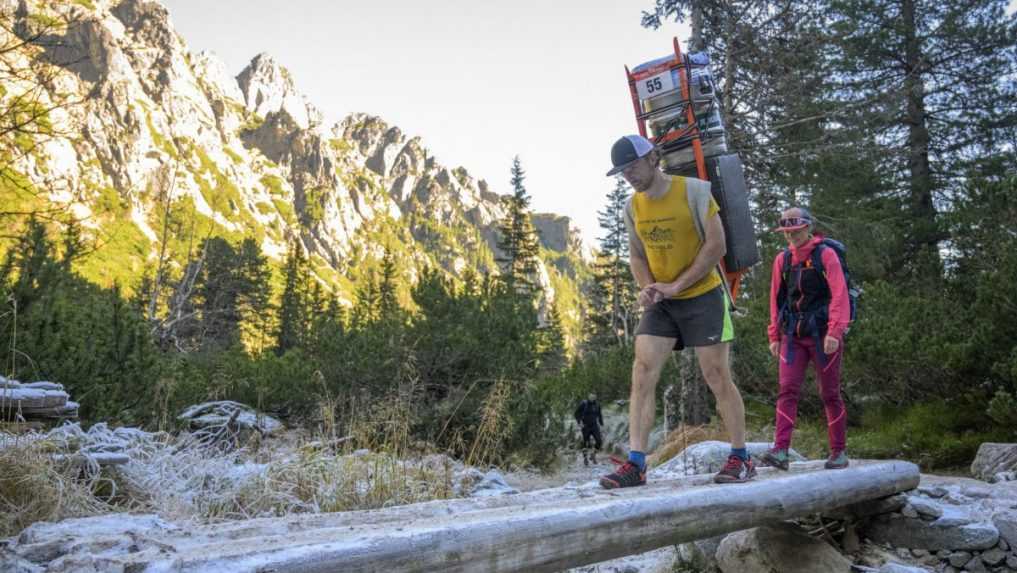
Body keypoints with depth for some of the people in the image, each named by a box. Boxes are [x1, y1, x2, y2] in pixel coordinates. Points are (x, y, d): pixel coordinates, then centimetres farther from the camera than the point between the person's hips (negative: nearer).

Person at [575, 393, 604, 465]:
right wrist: (579, 422, -14)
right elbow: (577, 414, -4)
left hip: (594, 426, 3)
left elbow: (599, 415, 17)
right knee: (586, 443, 2)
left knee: (599, 441, -10)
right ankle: (585, 458, 19)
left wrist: (601, 424, 12)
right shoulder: (583, 404, -10)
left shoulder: (597, 405, 2)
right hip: (585, 426, -3)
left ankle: (593, 455, 12)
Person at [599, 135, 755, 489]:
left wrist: (676, 286, -17)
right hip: (660, 303, 5)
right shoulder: (633, 207, 6)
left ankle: (741, 459, 12)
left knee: (716, 376, -2)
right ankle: (636, 463, -9)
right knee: (642, 374, -8)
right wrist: (647, 287, -7)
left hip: (702, 296, -5)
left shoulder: (694, 191, -10)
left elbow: (716, 245, -14)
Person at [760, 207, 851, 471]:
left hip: (822, 335, -3)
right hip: (792, 335, 4)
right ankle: (780, 451, -14)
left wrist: (835, 332, -21)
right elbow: (776, 299, 13)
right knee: (787, 390, -8)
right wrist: (774, 336, 9)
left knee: (830, 394, 4)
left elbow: (839, 296, -12)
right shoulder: (782, 259, 10)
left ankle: (838, 453, 15)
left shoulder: (826, 255, -4)